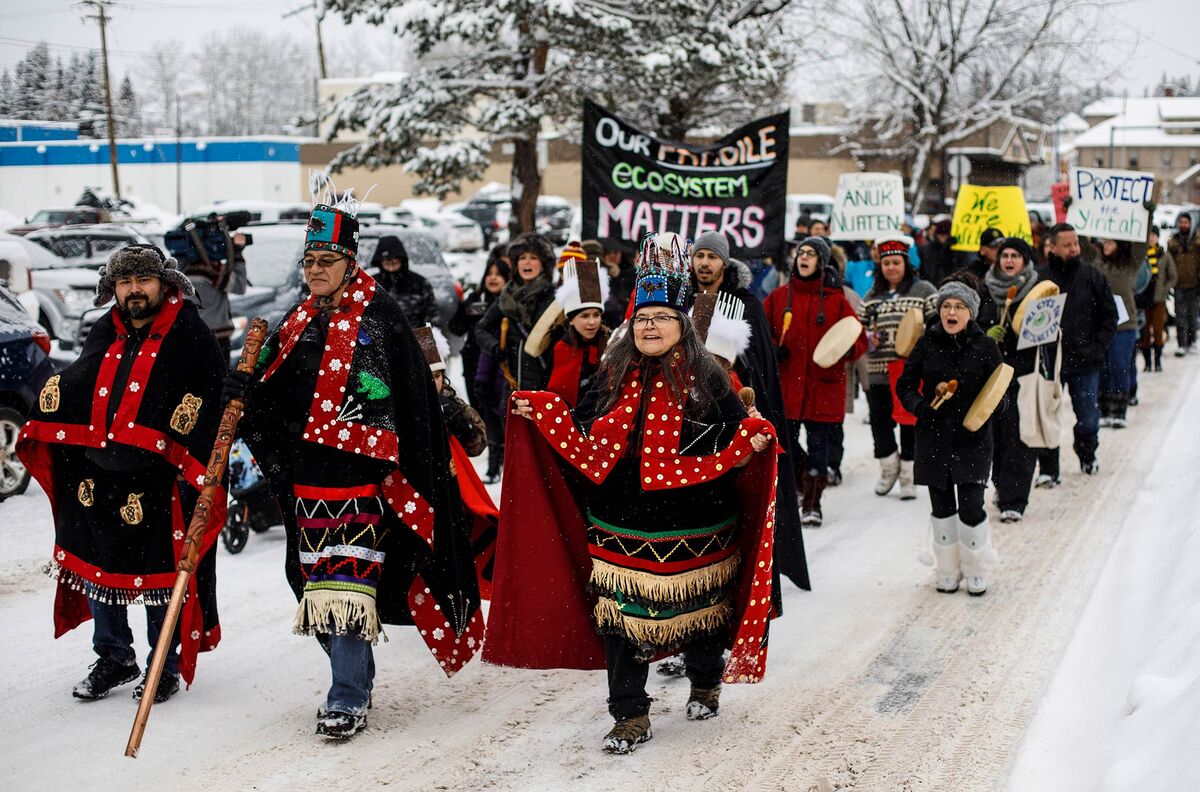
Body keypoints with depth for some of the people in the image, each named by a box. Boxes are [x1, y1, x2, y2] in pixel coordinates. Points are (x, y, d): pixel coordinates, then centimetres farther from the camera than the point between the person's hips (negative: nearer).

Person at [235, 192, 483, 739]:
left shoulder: (379, 316, -7)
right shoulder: (300, 320, 14)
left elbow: (405, 400, -10)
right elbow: (277, 396, 16)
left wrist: (389, 467, -15)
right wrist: (249, 390, -6)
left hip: (360, 473, -7)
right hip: (308, 474, 7)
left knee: (347, 584, -11)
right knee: (319, 579, 12)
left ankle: (348, 700, -5)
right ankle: (355, 678, 28)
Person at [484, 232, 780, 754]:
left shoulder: (707, 379, -3)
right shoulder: (614, 378, 5)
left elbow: (733, 446, -4)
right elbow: (585, 446, 7)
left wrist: (754, 441, -24)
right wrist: (543, 417, -3)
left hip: (694, 529, -2)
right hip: (623, 529, 2)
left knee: (695, 614, 12)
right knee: (620, 617, -1)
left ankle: (706, 684, 41)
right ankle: (630, 716, 11)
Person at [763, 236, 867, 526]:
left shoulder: (836, 299, 3)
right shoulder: (779, 297, 6)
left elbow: (859, 340, 5)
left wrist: (846, 348, -16)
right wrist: (772, 350, -7)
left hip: (824, 387, -1)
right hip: (786, 385, 1)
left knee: (818, 445, 4)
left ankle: (812, 504, 12)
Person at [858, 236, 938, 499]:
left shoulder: (924, 291, 1)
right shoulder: (872, 296, 14)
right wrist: (869, 338, 0)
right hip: (879, 371, 4)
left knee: (910, 422, 1)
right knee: (879, 421, 4)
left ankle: (908, 476, 14)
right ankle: (889, 468, 28)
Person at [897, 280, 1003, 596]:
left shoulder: (985, 347, -2)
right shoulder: (927, 344, 1)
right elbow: (904, 385, 7)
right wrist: (922, 407, -12)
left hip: (972, 440, -2)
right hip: (933, 438, 2)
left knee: (971, 507, -5)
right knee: (941, 507, 10)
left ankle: (976, 571, 16)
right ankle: (948, 570, 25)